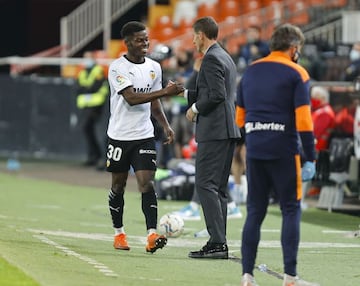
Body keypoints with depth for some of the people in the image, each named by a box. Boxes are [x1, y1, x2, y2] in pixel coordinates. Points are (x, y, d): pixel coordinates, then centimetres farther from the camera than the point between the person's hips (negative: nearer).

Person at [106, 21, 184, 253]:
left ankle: (152, 235, -20)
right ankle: (119, 233, 25)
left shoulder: (154, 67, 7)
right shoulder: (118, 68, -10)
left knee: (147, 184, -11)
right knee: (118, 186, 9)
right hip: (120, 136, -3)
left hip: (145, 136, 3)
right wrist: (165, 92, -26)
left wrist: (166, 125, 3)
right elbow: (131, 98, -23)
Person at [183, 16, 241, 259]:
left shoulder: (211, 59, -12)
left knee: (206, 185, -10)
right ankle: (219, 243, 10)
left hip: (214, 131, -10)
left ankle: (217, 242, -15)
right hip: (228, 131, 10)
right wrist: (185, 93, 26)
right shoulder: (226, 58, 19)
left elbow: (217, 95, -21)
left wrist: (195, 108, -7)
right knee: (218, 187, 11)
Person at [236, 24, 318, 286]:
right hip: (284, 152, -5)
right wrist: (310, 159, -8)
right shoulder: (296, 73, -4)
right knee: (291, 210, 4)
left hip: (254, 152, 5)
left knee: (255, 212, 10)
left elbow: (239, 117, 15)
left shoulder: (250, 71, 13)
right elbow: (303, 119, -10)